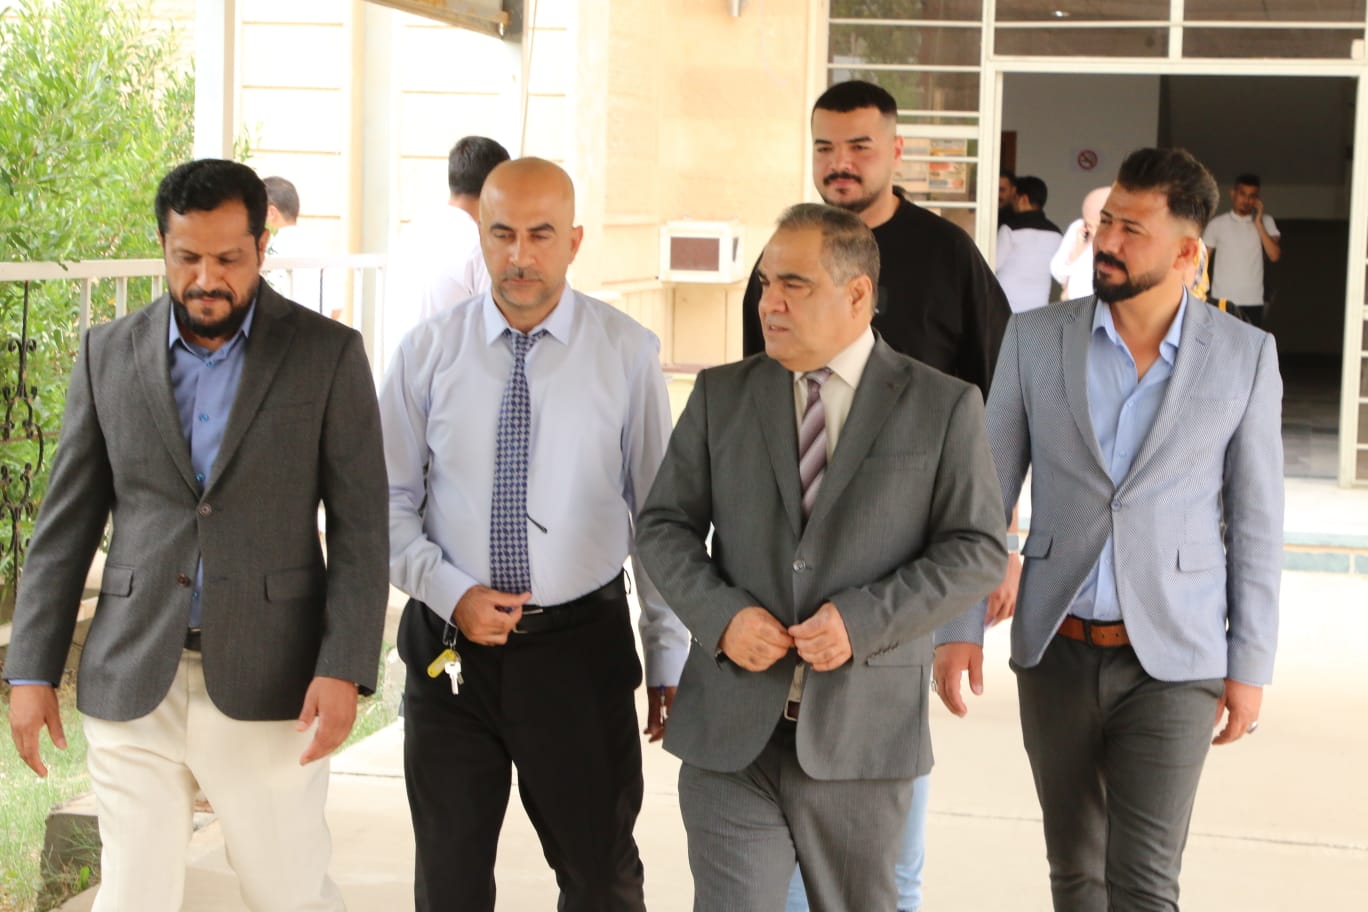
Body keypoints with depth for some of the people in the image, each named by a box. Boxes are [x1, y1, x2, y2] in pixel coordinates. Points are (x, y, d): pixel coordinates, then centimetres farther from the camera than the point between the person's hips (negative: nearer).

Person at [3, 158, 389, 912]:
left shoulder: (328, 355, -1)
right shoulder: (109, 353, 5)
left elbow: (361, 527, -3)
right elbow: (65, 524, 8)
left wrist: (344, 670, -12)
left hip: (268, 685, -2)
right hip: (132, 683, 2)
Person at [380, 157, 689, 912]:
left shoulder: (626, 353, -6)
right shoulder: (428, 352, -2)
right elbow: (388, 501, 3)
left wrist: (670, 658, -1)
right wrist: (451, 593, -11)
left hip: (581, 647, -1)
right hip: (451, 644, 2)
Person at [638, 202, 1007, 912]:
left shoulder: (943, 406, -1)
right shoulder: (720, 395, 7)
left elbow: (978, 549, -4)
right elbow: (664, 525, 8)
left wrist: (865, 620, -16)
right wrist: (721, 614, -11)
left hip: (862, 734, -1)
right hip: (730, 730, 1)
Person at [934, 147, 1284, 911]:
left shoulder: (1244, 355, -4)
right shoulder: (1036, 339, -1)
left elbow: (1256, 518, 1)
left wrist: (1250, 665, 0)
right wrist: (959, 628, -2)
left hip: (1171, 660, -2)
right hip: (1057, 651, 2)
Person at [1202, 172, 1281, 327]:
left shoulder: (1265, 221, 5)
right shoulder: (1217, 224, 3)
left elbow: (1274, 256, -6)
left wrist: (1258, 223, -8)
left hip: (1253, 302, 1)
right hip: (1222, 302, -1)